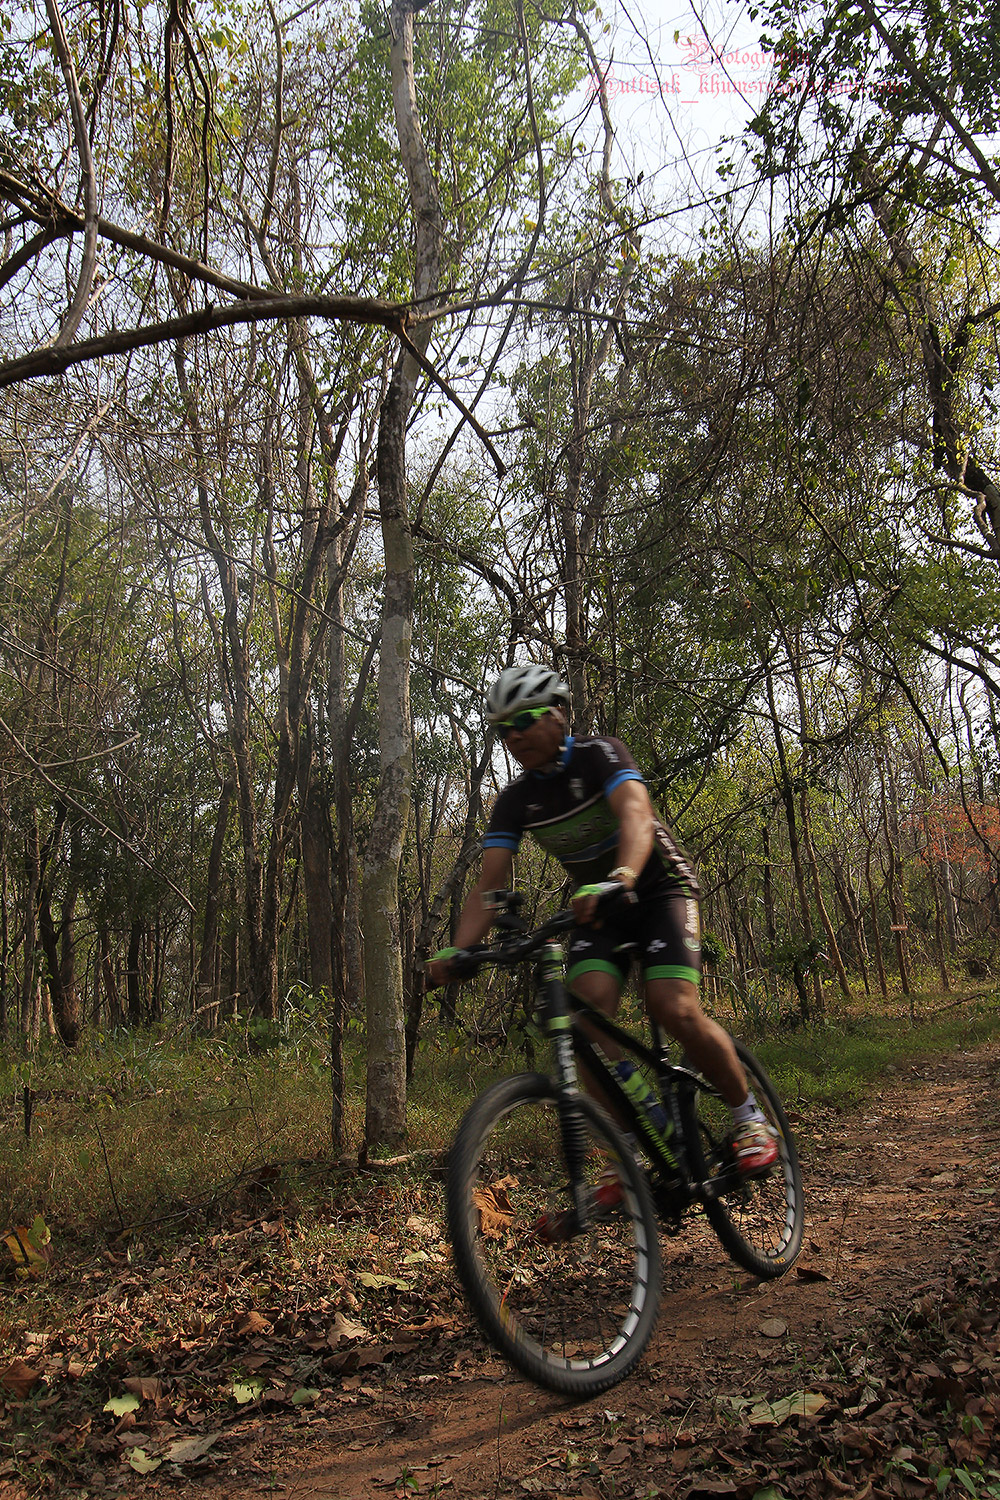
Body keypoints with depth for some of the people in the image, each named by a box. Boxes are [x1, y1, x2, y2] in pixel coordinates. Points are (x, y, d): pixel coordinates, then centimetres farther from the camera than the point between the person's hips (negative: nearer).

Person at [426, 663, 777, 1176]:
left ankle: (748, 1116, 1)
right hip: (598, 907, 4)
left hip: (659, 888, -4)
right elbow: (489, 884, -11)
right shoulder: (514, 800, -5)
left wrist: (620, 878, -57)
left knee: (675, 1011, -23)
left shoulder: (599, 754, -18)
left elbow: (636, 815, -37)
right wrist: (456, 952, -28)